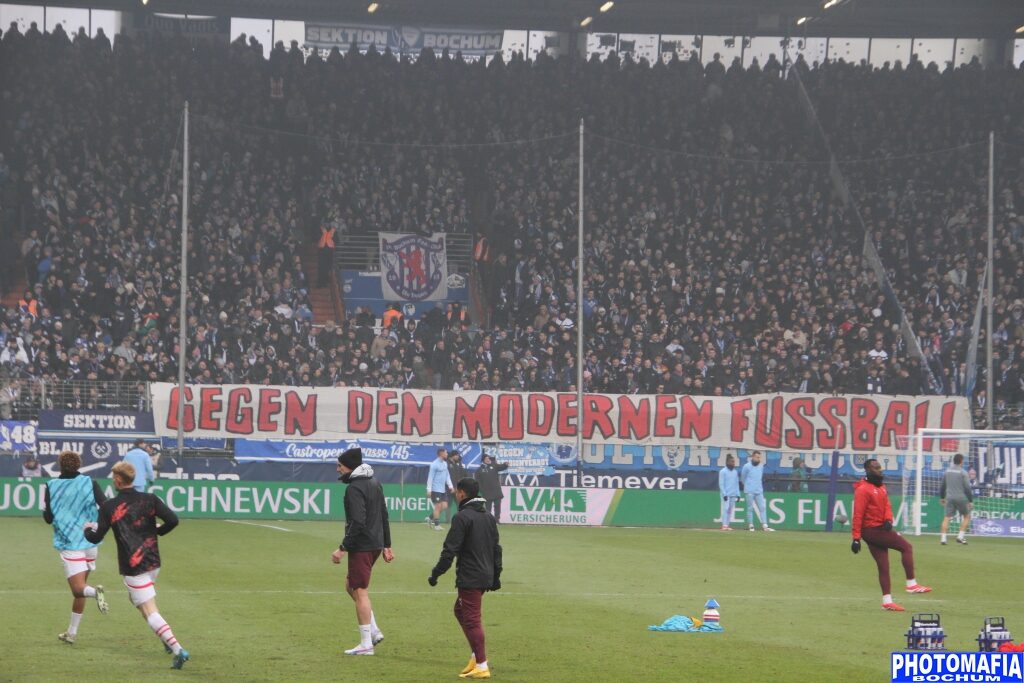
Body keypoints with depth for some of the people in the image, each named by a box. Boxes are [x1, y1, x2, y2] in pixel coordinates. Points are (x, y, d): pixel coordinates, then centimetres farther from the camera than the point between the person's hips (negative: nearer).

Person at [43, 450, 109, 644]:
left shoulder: (51, 486, -3)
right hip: (90, 543, 3)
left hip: (69, 544, -3)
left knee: (79, 589, -5)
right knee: (80, 588, 16)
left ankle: (94, 592, -40)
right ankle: (72, 633, 20)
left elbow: (48, 518, -1)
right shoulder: (89, 482, 0)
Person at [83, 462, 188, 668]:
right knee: (135, 598, 30)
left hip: (133, 568, -5)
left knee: (150, 612, -6)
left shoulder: (109, 507, -7)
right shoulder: (149, 499, 0)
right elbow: (173, 520, -9)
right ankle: (167, 637, 22)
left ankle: (178, 650, -21)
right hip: (153, 563, 5)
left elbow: (96, 537, -2)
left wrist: (88, 529, 22)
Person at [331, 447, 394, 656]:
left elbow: (358, 522, -24)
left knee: (360, 592, -3)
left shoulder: (355, 488, -17)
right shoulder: (375, 483, 13)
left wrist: (342, 548, -22)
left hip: (361, 546, -10)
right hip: (376, 544, 10)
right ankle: (374, 631, 17)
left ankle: (366, 643, -1)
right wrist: (386, 545, 21)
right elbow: (384, 516, 17)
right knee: (351, 585, 21)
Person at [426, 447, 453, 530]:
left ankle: (430, 518, 20)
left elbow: (447, 475, 19)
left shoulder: (445, 464, 12)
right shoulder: (434, 464, -12)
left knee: (444, 506, 4)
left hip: (443, 489, 8)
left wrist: (450, 485, 9)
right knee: (438, 506, -6)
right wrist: (429, 490, -14)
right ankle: (437, 525, 3)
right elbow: (430, 477, -12)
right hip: (436, 489, -8)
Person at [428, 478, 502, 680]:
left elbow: (450, 550, -16)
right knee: (460, 611, 21)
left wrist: (436, 573, -9)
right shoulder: (488, 517, 13)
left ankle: (481, 665, -4)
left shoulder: (462, 517, -13)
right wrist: (496, 576, 23)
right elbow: (496, 549, 17)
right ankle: (476, 656, 16)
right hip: (486, 577, 9)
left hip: (469, 578, -9)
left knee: (472, 619, -4)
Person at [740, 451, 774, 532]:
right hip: (749, 491, -5)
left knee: (763, 507, -3)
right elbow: (742, 478, 4)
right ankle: (751, 525, 7)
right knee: (750, 508, 0)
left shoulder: (761, 466, 9)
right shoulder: (747, 466, -6)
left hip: (759, 491, 5)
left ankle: (765, 525, -5)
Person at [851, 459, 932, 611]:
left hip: (881, 529, 9)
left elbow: (886, 505, 11)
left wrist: (888, 519, -13)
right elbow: (858, 514, -17)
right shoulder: (863, 489, -13)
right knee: (906, 547, -12)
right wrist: (856, 538, -21)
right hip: (872, 529, -9)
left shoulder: (881, 487, 15)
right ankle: (911, 584, -11)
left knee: (883, 566, 8)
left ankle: (887, 601, 11)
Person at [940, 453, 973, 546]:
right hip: (961, 498, -4)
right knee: (966, 516, 13)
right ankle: (960, 536, 4)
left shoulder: (947, 471, 9)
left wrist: (942, 497, 29)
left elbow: (942, 486, 16)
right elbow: (967, 488, -9)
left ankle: (943, 538, -7)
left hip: (950, 498, 4)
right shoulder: (963, 473, -7)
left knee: (946, 517, 3)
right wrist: (971, 501, -2)